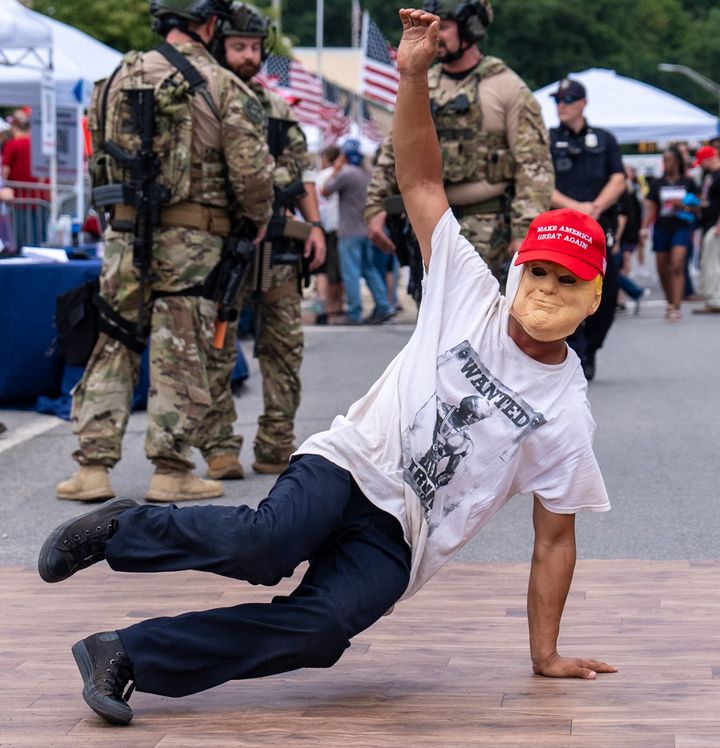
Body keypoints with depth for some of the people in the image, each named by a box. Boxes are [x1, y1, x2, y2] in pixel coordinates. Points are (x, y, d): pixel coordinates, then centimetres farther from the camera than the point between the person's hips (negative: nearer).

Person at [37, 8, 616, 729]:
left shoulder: (567, 413, 4)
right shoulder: (471, 296, 4)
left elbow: (554, 536, 11)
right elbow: (420, 181, 1)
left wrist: (545, 653, 8)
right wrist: (413, 76, -12)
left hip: (395, 541, 1)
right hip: (346, 464, -1)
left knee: (320, 629, -30)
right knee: (268, 543, -36)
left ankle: (130, 656, -23)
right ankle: (121, 529, -10)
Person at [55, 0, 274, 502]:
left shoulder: (118, 80, 7)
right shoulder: (224, 89, -8)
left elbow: (98, 162, 14)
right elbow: (252, 172, -10)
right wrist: (257, 222, 7)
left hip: (124, 234, 4)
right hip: (191, 240, -4)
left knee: (112, 349, 10)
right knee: (180, 356, 3)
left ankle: (93, 468, 8)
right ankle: (172, 471, 7)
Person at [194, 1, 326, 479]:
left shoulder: (280, 111, 16)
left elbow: (304, 173, 19)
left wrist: (315, 225, 6)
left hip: (280, 247, 5)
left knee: (286, 349, 7)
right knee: (217, 355, -3)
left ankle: (277, 449, 14)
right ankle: (220, 449, 3)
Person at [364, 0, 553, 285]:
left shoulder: (507, 88, -6)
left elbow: (534, 167, -11)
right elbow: (392, 153, 18)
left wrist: (525, 233, -18)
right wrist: (375, 206, 7)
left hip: (487, 232, -6)